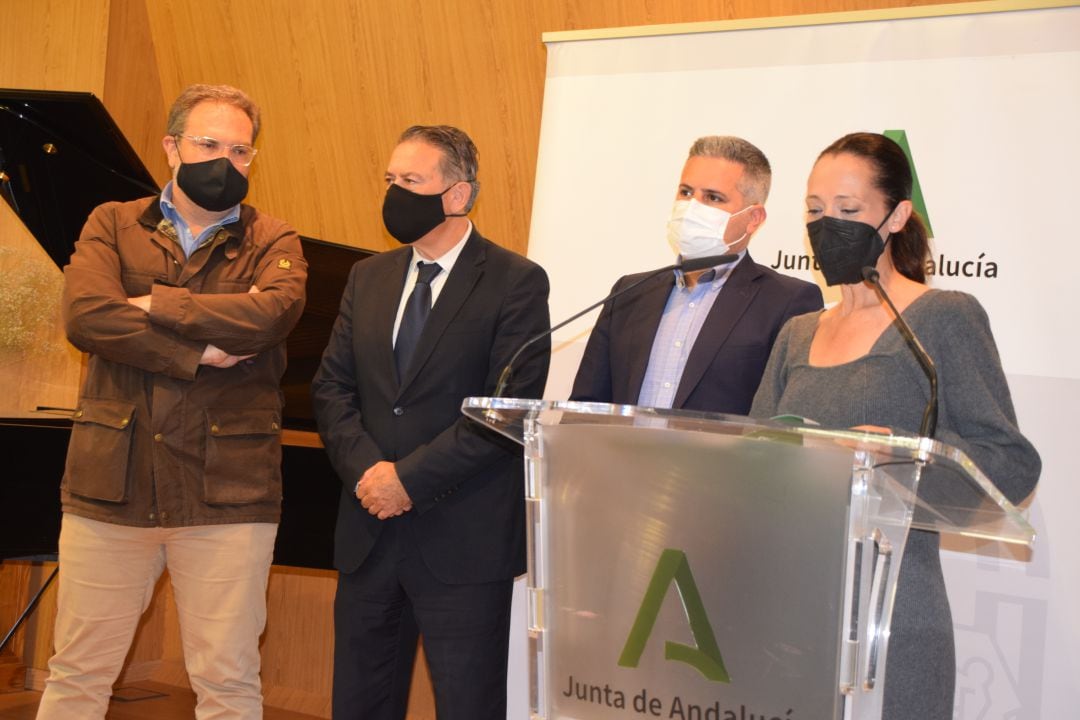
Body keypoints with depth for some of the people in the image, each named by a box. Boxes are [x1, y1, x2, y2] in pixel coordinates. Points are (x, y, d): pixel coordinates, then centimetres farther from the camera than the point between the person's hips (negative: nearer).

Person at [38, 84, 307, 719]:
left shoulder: (273, 242, 7)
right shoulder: (112, 225, 9)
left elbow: (272, 313, -16)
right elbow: (86, 316, -11)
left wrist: (152, 304, -11)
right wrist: (200, 351, -15)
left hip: (226, 495, -1)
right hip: (110, 485, 1)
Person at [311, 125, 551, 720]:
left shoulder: (516, 283, -6)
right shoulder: (368, 277, 13)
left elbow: (510, 407, -14)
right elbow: (331, 386, 8)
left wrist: (409, 478, -16)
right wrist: (365, 468, -9)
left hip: (464, 542, -5)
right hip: (368, 535, 5)